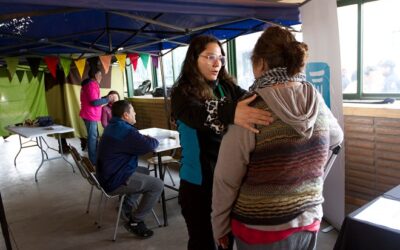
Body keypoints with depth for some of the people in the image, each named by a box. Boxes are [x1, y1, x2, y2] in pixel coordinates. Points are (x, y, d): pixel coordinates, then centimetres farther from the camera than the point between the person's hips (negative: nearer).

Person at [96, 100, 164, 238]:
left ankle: (127, 207, 28)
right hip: (115, 181, -11)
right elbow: (149, 146, -25)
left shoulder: (113, 126, 11)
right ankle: (135, 221, 1)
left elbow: (137, 141, 23)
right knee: (158, 185, -7)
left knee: (143, 175, 29)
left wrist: (146, 138, 4)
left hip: (107, 175, 11)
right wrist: (154, 140, -2)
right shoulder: (124, 131, -23)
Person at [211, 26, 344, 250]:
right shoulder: (317, 103, -7)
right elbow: (336, 137, 15)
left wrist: (220, 227, -3)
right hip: (309, 223, 5)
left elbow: (226, 181, -17)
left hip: (260, 231, -4)